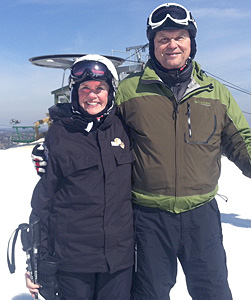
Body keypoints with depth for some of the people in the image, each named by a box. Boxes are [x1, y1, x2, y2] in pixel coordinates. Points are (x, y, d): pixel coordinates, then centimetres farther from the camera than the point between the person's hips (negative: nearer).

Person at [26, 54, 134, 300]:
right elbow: (43, 196, -3)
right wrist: (38, 260, -2)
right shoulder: (59, 133, -6)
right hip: (72, 257, -2)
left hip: (120, 254, 3)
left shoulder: (121, 127, 1)